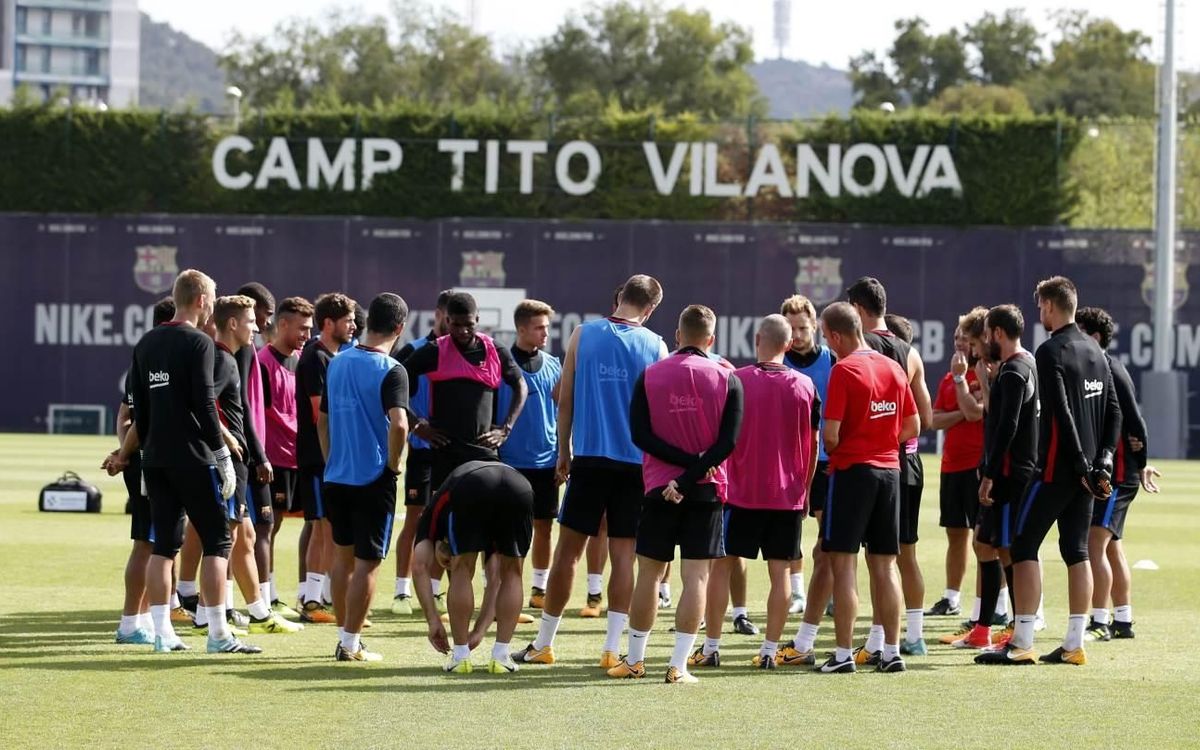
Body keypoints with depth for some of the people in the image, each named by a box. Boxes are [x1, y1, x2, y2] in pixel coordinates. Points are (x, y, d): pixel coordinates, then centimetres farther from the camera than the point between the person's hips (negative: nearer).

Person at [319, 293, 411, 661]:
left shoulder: (336, 364, 7)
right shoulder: (390, 371, -14)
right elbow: (398, 424, -26)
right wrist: (393, 465, -11)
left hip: (336, 477, 6)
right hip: (373, 480, -6)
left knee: (343, 556, 17)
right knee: (367, 562, 1)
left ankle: (344, 637, 23)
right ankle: (351, 644, 2)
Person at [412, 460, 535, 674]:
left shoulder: (434, 510, 36)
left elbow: (420, 566, 20)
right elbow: (495, 579, 42)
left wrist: (434, 621, 20)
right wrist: (479, 630, 44)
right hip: (519, 489, 3)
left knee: (461, 572, 19)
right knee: (511, 575, 23)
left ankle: (460, 657, 21)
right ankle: (501, 656, 21)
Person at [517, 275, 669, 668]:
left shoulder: (583, 335, 2)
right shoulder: (655, 346, 1)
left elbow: (565, 400, 3)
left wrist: (564, 453, 12)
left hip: (589, 458, 0)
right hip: (635, 462, 0)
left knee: (568, 550, 6)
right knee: (623, 554, 3)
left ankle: (543, 644, 10)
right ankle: (613, 648, 0)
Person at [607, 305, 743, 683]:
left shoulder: (649, 376, 1)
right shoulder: (727, 380, -1)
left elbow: (640, 435, -6)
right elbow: (727, 442, -9)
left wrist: (687, 461, -9)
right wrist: (696, 469, -11)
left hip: (659, 488, 1)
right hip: (706, 491, -1)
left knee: (649, 573, 10)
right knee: (696, 576, 0)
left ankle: (635, 660, 16)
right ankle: (678, 665, -5)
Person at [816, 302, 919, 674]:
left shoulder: (843, 370, -12)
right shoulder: (894, 368, 8)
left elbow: (831, 436, -15)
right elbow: (913, 426, 13)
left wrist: (831, 448, 6)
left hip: (852, 471, -6)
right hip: (890, 469, 6)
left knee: (843, 562, -2)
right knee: (884, 566, 10)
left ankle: (843, 654, -5)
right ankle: (891, 652, 10)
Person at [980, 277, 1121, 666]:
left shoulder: (1051, 352, -13)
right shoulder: (1095, 351, 13)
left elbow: (1061, 415, -19)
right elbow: (1114, 411, 12)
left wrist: (1083, 467, -17)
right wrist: (1102, 461, 8)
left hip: (1056, 468, -8)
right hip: (1085, 471, 8)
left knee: (1024, 546, -3)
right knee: (1077, 551, 10)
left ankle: (1021, 644, -7)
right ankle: (1074, 644, 9)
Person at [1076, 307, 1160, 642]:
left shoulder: (1111, 371, -15)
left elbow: (1133, 419, -14)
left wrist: (1140, 463, -6)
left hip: (1117, 473, -10)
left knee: (1094, 545, -14)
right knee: (1111, 547, 15)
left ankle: (1099, 623, -14)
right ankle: (1123, 620, 24)